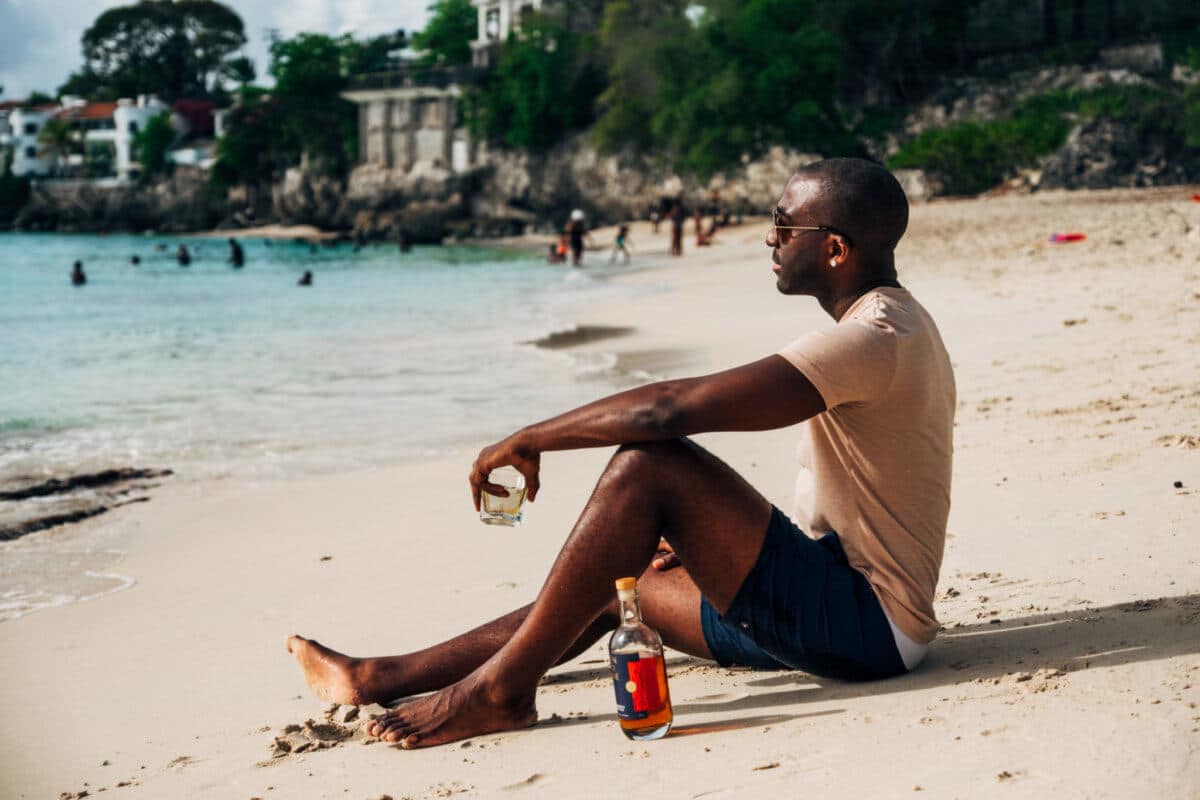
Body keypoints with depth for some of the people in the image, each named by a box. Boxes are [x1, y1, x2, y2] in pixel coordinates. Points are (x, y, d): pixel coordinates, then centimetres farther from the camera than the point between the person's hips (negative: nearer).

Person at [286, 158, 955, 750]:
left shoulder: (872, 338, -20)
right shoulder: (889, 325, 14)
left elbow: (667, 410, -27)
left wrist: (526, 441, -15)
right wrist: (705, 541, 17)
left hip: (868, 622, -10)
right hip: (838, 597, 10)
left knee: (650, 464, -21)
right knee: (618, 584, 14)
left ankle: (500, 686, -13)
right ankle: (382, 678, 20)